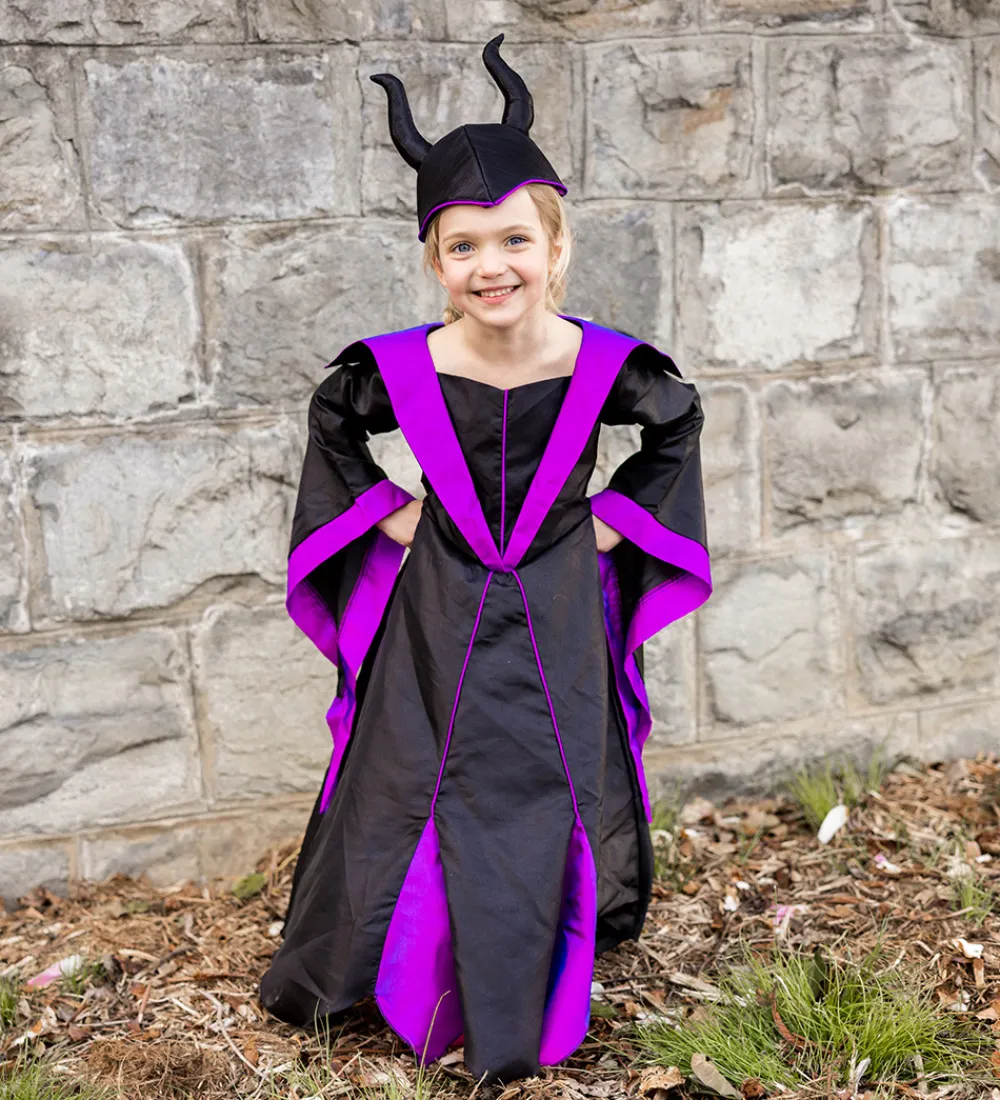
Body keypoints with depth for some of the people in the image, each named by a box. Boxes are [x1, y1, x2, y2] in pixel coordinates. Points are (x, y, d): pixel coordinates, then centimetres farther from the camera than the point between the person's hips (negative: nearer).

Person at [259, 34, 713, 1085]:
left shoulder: (603, 365, -15)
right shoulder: (400, 367, -15)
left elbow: (678, 420, 6)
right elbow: (332, 420, 7)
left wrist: (613, 517, 0)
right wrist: (387, 514, -1)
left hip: (559, 616, 1)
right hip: (440, 612, 0)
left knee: (558, 791, 10)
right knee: (420, 789, 9)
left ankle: (541, 996, 31)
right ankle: (417, 977, 30)